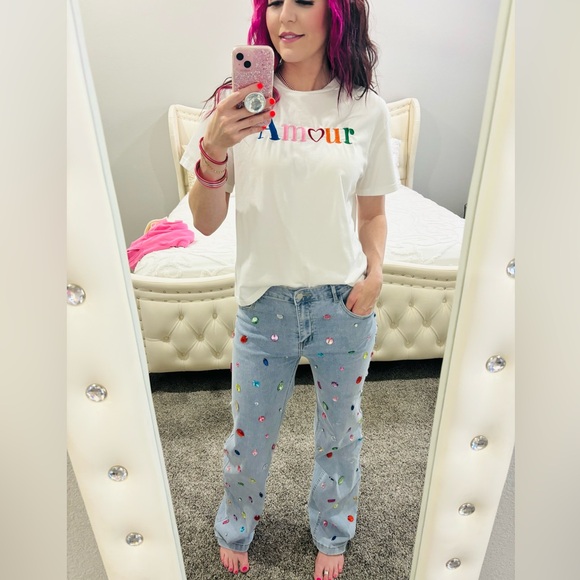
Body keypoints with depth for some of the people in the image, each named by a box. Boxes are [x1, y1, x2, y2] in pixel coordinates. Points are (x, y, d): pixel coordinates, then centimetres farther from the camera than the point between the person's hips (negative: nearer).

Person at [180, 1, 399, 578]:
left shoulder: (367, 110, -1)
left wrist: (375, 271, -8)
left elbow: (372, 210, 9)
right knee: (250, 435, 16)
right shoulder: (241, 101, -6)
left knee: (339, 432, 19)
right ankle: (235, 528, 51)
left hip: (344, 304, 2)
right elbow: (206, 222, -8)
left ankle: (331, 533, 51)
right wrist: (213, 151, -25)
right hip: (264, 299, -1)